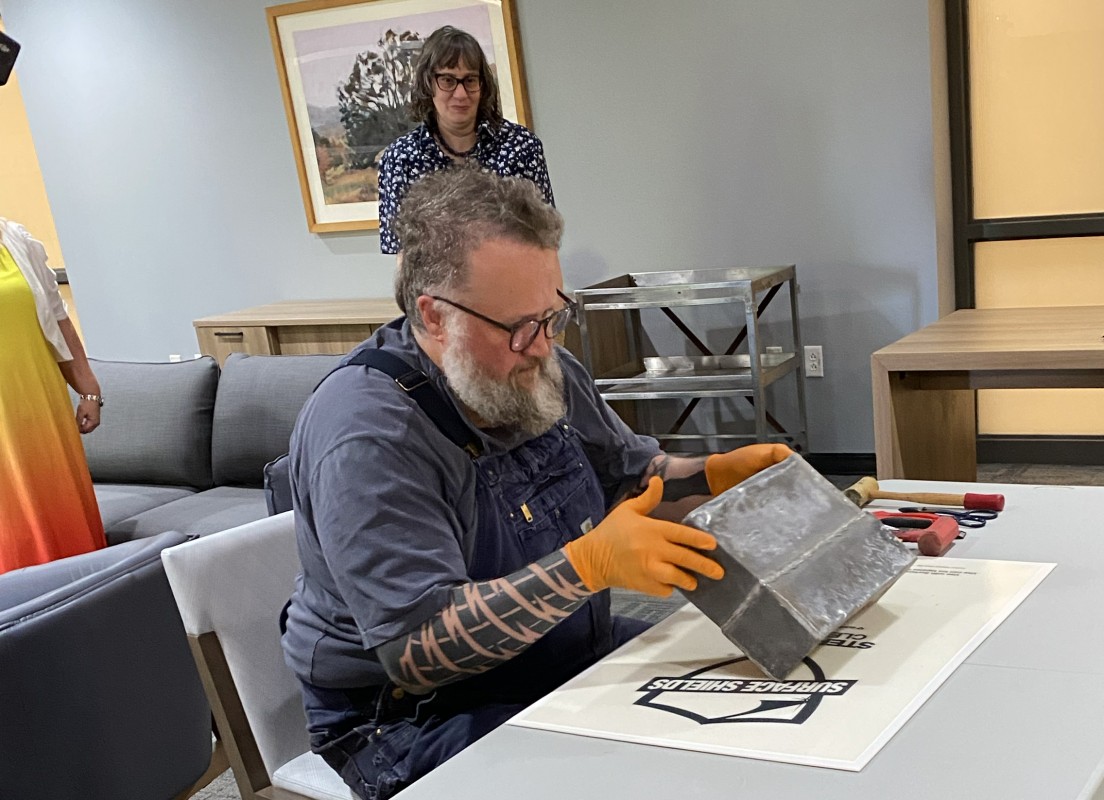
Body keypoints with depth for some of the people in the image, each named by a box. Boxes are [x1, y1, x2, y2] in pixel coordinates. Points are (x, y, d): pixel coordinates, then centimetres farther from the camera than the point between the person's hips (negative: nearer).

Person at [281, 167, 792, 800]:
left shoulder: (542, 370, 0)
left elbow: (636, 477, 14)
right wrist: (588, 564, -39)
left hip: (573, 654, 8)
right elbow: (418, 652, -31)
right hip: (414, 718, -7)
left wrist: (718, 475, -7)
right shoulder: (367, 433, -27)